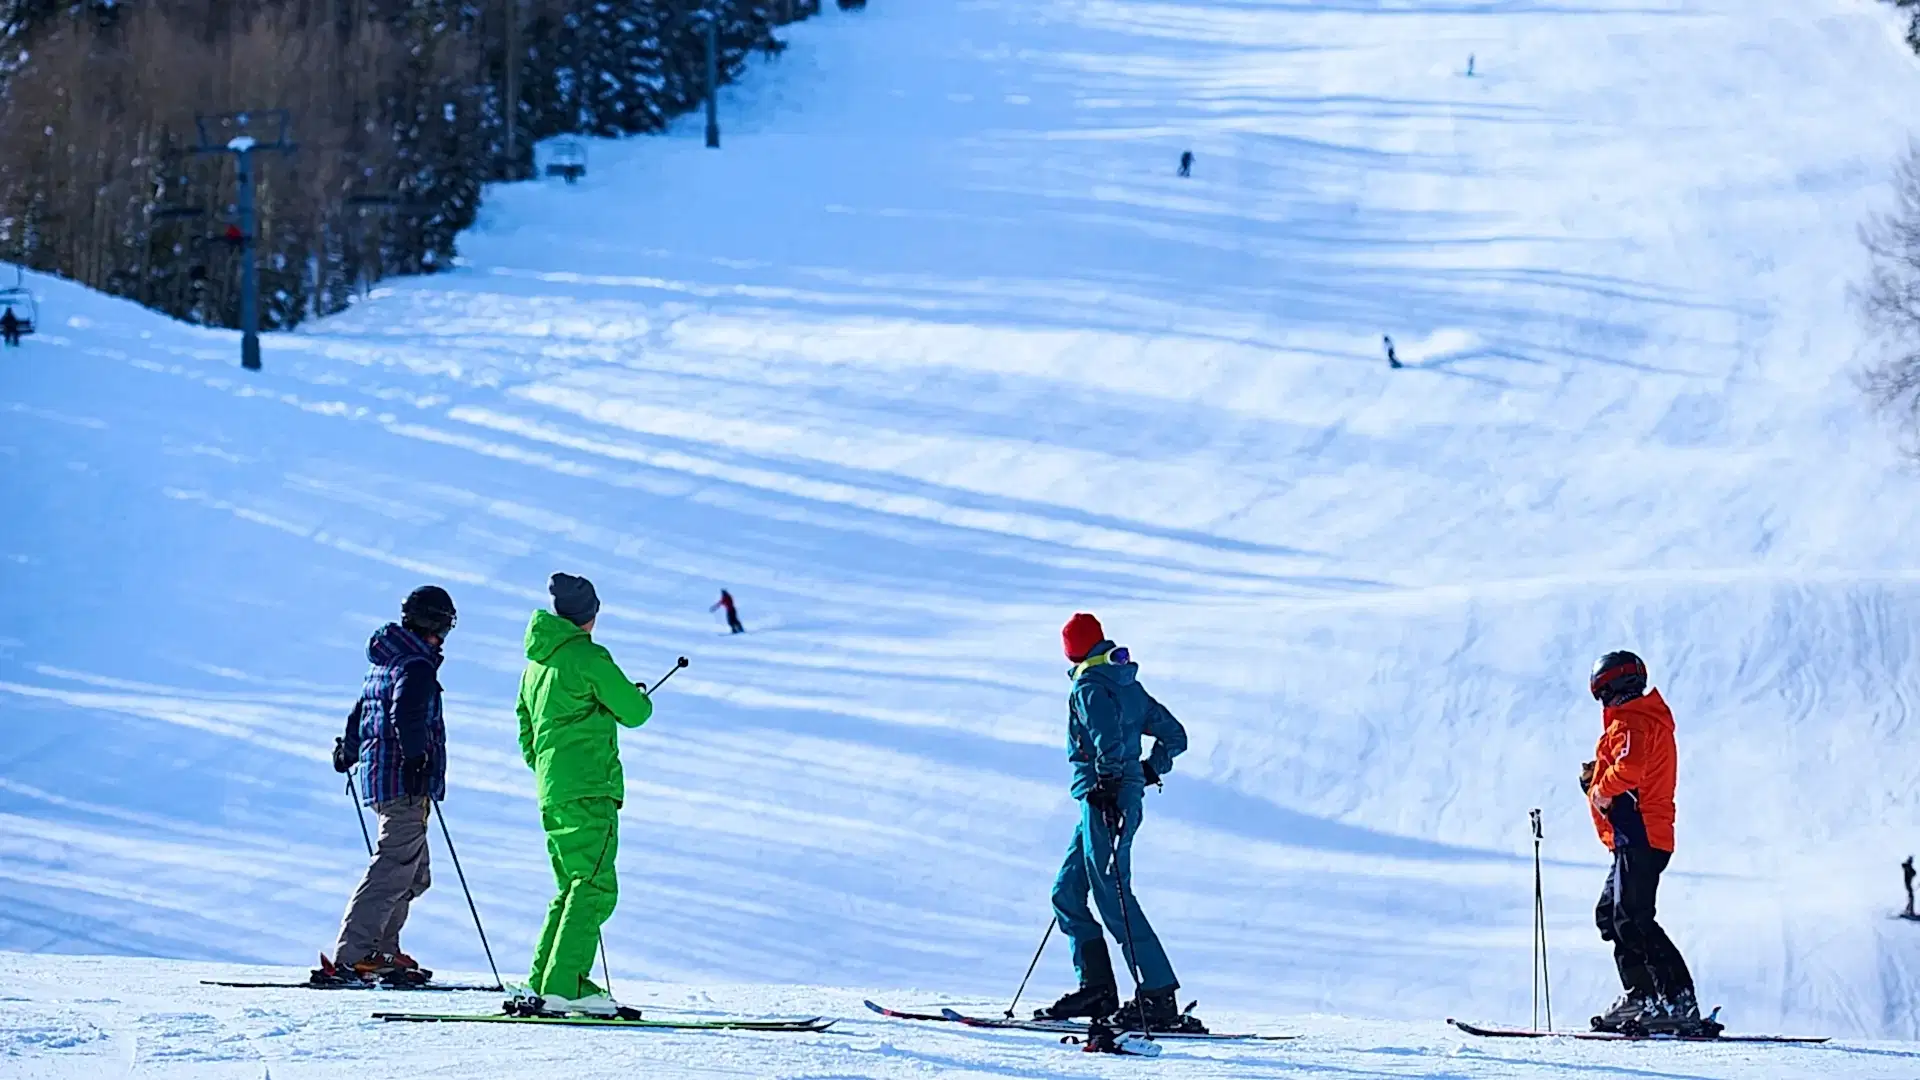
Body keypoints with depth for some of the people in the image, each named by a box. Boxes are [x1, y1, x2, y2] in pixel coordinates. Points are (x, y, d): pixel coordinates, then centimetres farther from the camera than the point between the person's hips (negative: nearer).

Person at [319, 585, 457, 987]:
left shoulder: (383, 662, 19)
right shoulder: (416, 665, -11)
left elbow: (362, 711, 30)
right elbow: (407, 716, -25)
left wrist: (349, 751, 41)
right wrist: (417, 760, -27)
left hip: (380, 775, 10)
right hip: (406, 783, -10)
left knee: (414, 874, 17)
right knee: (392, 871, -14)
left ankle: (381, 952, 18)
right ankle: (351, 958, -20)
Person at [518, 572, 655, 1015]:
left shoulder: (534, 665, 18)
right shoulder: (588, 657, -9)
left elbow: (527, 737, 24)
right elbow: (634, 712, -5)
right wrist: (639, 697, 16)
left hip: (551, 794, 9)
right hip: (588, 791, -9)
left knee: (574, 887, 15)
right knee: (595, 888, -11)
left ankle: (542, 980, 10)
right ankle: (564, 985, -20)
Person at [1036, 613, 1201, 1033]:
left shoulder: (1089, 687, -8)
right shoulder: (1129, 684, 18)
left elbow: (1108, 735, -26)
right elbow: (1174, 735, 21)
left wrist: (1109, 781, -29)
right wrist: (1150, 770, 29)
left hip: (1105, 802, -9)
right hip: (1123, 798, 9)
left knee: (1113, 899, -10)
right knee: (1068, 893, 14)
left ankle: (1159, 998, -14)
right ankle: (1096, 988, 10)